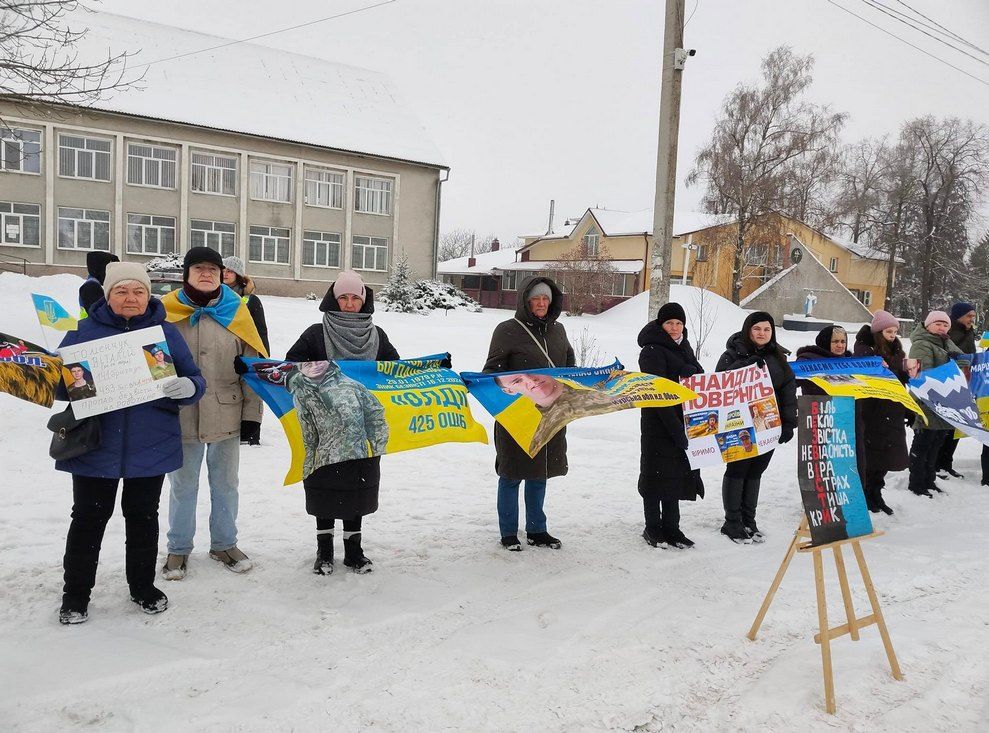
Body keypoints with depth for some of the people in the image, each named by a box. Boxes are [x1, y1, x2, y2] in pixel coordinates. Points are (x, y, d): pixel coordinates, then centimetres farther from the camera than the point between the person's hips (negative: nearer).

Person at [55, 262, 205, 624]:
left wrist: (187, 387, -19)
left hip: (151, 445, 1)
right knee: (89, 517, 8)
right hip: (95, 445, -1)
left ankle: (143, 585, 30)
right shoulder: (84, 331, 1)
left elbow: (195, 379, 4)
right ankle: (76, 592, 24)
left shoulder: (166, 332, 4)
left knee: (143, 516, 13)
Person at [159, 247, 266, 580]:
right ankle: (179, 548, 27)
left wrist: (252, 414, 0)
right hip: (181, 416, -1)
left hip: (226, 415, 1)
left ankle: (224, 543, 30)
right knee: (183, 485, 11)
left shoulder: (236, 311, 1)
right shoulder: (167, 310, -1)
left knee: (225, 484, 14)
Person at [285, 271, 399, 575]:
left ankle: (353, 549, 22)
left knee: (358, 482, 9)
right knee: (326, 482, 5)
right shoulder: (316, 334, -1)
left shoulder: (376, 336, 9)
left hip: (363, 423, 2)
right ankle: (324, 550, 20)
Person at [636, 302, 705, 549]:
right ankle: (652, 529, 13)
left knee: (678, 473, 13)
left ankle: (671, 527, 23)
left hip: (685, 421, 8)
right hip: (659, 424, -8)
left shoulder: (684, 347, 15)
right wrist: (676, 428, -24)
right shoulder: (652, 351, -11)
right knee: (657, 473, 1)